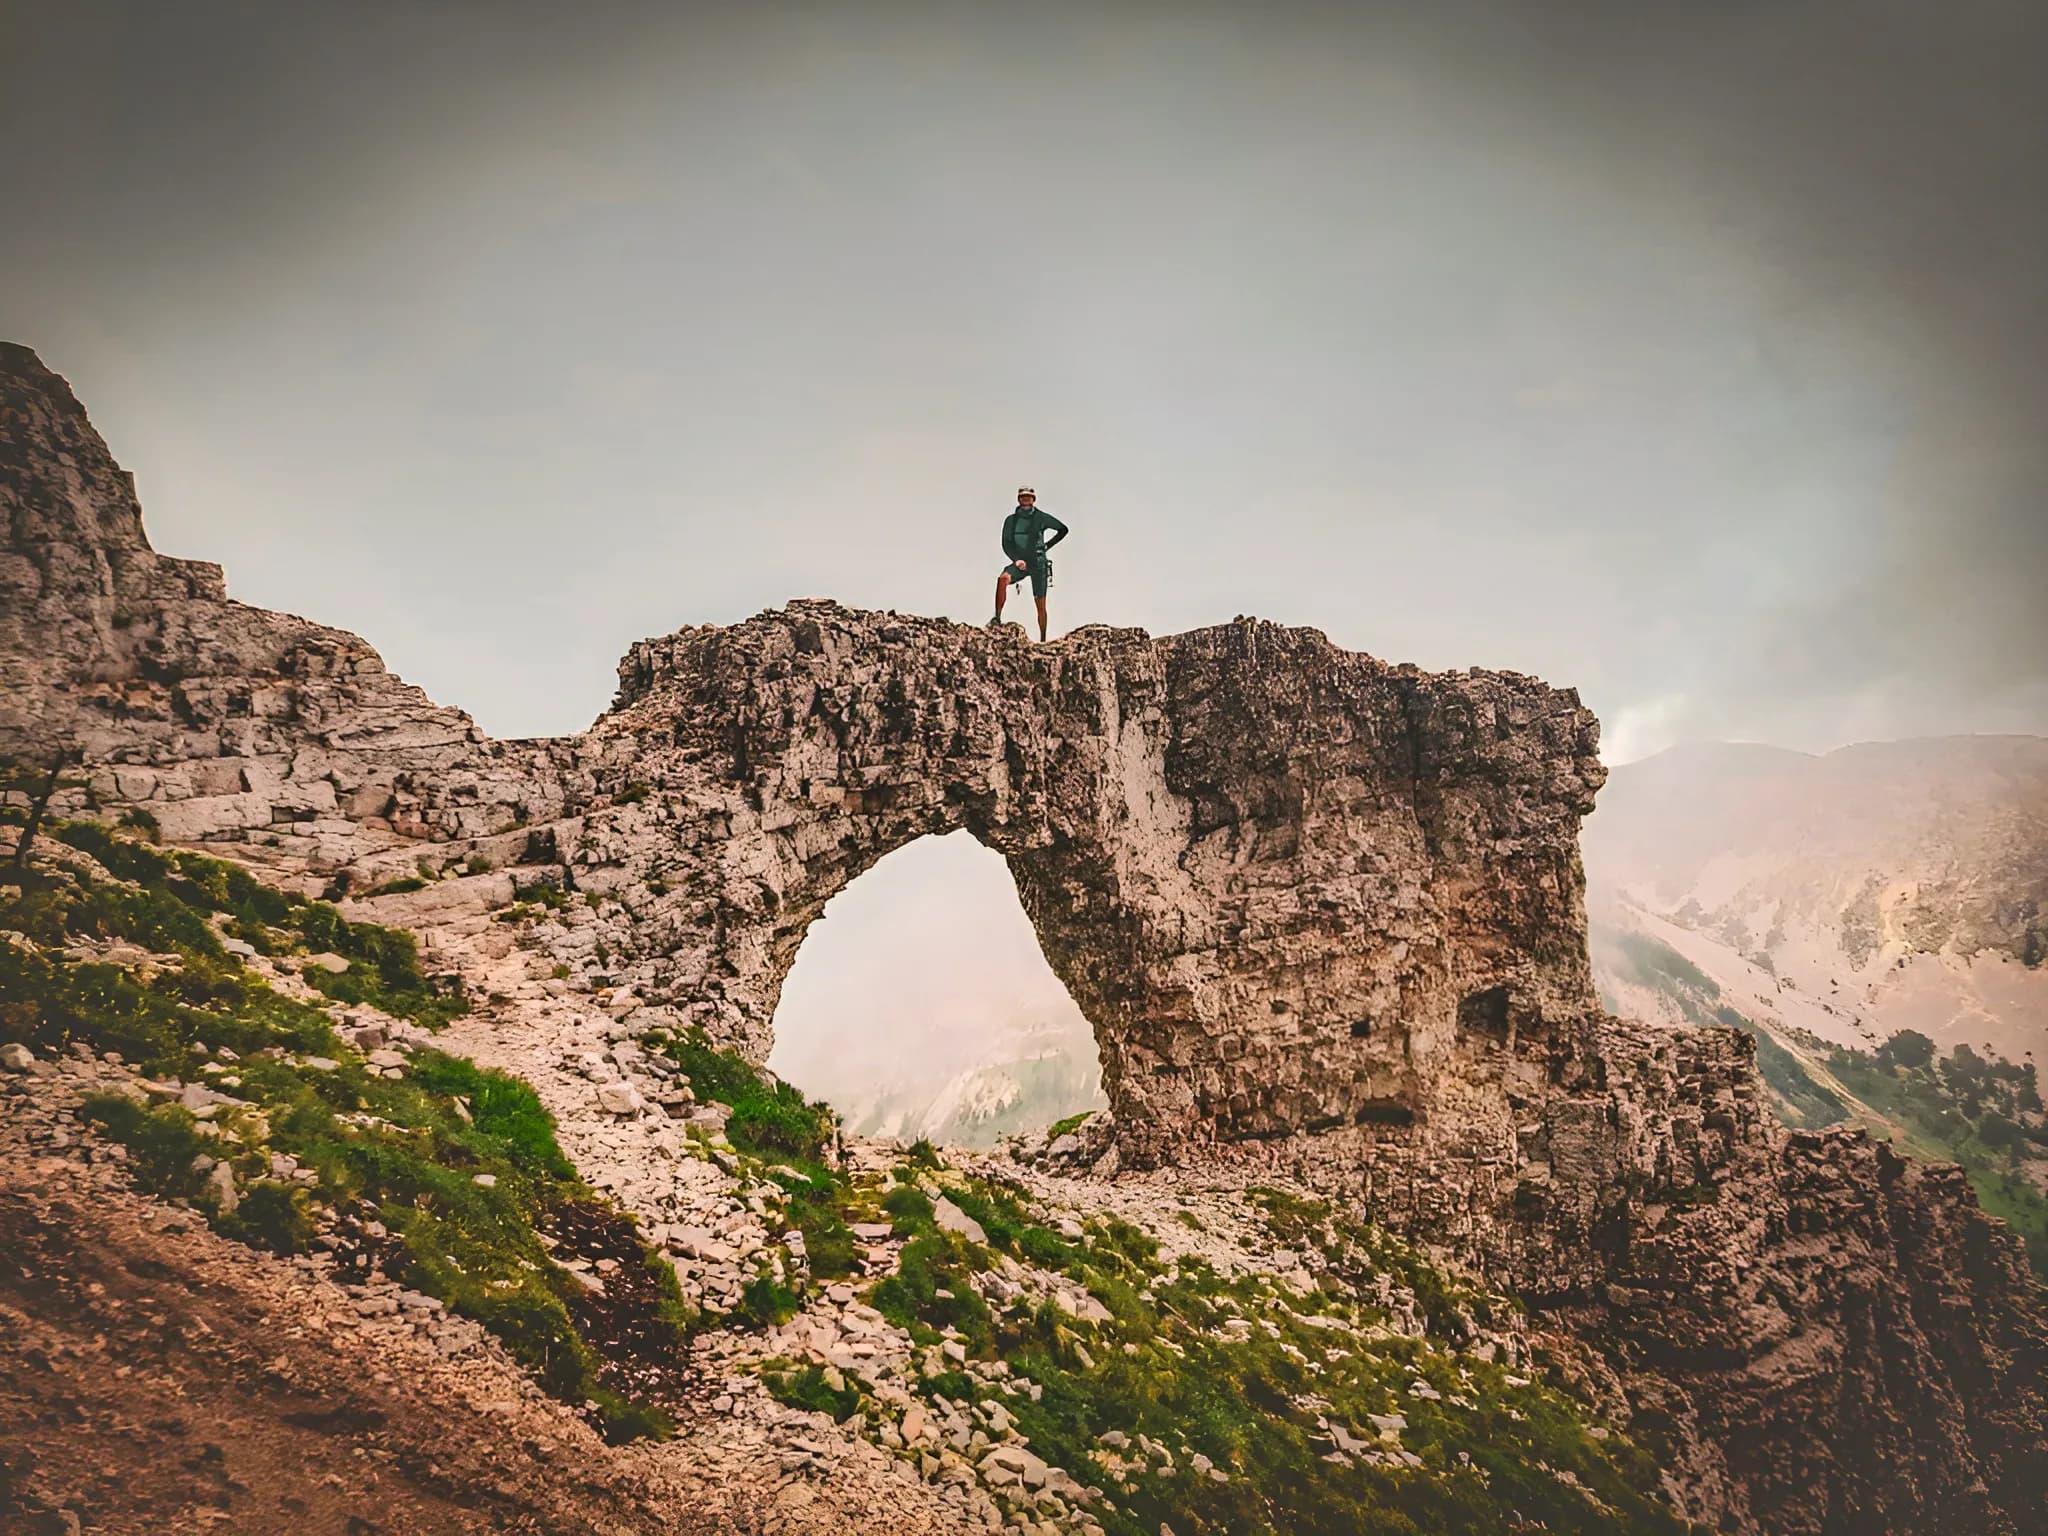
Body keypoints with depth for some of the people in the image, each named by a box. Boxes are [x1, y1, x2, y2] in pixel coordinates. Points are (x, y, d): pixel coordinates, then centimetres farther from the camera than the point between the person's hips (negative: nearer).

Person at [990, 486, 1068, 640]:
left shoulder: (1041, 517, 1)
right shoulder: (1011, 520, 5)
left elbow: (1063, 529, 13)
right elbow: (1006, 544, 0)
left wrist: (1047, 545, 5)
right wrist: (1017, 559, -16)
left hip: (1038, 564, -1)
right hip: (1019, 562, 1)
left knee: (1041, 605, 1)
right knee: (1003, 579, -31)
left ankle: (1043, 640, 7)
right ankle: (997, 618, -31)